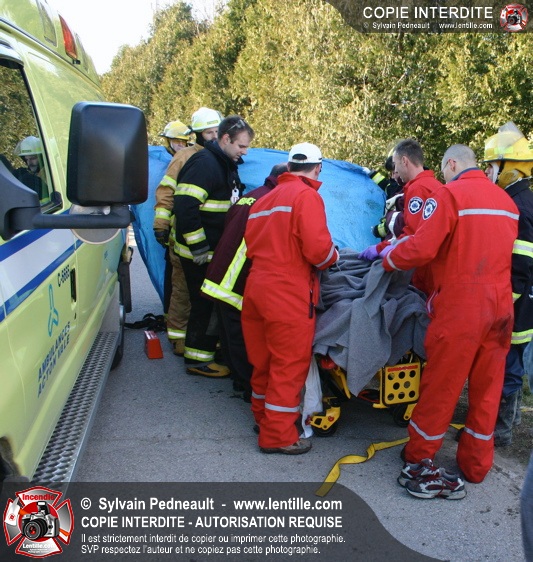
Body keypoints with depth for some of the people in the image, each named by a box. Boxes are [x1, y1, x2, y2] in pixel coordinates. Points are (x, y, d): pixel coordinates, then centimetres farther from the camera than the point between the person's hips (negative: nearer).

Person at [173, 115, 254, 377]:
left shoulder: (227, 165, 14)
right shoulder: (204, 163, -18)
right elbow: (185, 205, -26)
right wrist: (198, 247, -24)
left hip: (217, 250, 9)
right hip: (200, 253, -9)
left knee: (215, 302, 17)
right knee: (205, 303, -1)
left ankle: (210, 345, 31)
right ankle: (197, 359, 10)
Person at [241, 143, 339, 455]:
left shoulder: (265, 199, 16)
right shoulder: (307, 196, -8)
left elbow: (252, 244, 16)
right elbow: (318, 249, -18)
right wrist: (334, 255, 2)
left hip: (256, 287, 8)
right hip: (289, 293, -8)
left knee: (264, 360, 20)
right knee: (290, 365, 4)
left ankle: (263, 417, 36)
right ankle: (279, 435, 13)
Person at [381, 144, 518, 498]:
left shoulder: (450, 194, -9)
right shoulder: (507, 200, 12)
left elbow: (421, 249, -16)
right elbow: (499, 251, 17)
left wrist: (388, 259, 1)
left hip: (461, 306, -6)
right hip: (500, 305, 7)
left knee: (441, 385, 4)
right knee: (487, 388, 14)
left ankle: (418, 460, 18)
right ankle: (476, 465, 27)